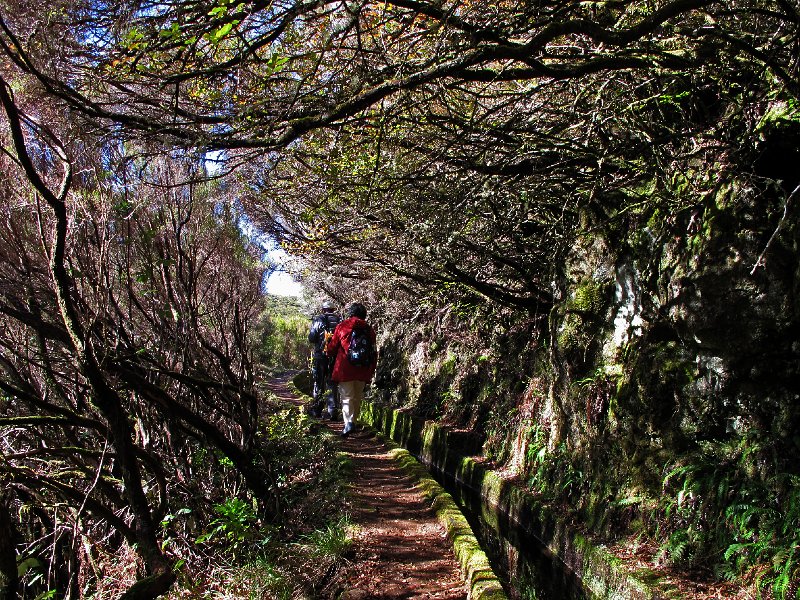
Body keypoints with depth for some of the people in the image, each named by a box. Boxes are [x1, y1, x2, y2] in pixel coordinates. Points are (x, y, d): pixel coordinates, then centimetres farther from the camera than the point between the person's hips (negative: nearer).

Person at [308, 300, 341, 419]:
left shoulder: (317, 320, -3)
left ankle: (317, 410, 15)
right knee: (331, 383, 8)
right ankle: (332, 410, 4)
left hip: (320, 355, -2)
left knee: (318, 383, 10)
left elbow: (311, 338, -8)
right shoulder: (339, 320, 3)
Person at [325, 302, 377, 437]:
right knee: (357, 398, 17)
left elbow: (332, 347, 4)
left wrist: (329, 354, 27)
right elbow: (374, 353, 7)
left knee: (346, 397, -2)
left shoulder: (342, 326, -2)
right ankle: (353, 420, 25)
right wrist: (371, 371, 15)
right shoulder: (369, 329, 6)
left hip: (345, 369, -3)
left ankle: (348, 423, -19)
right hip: (363, 371, 3)